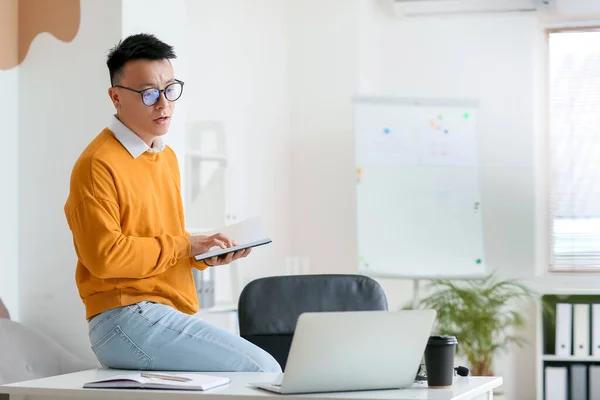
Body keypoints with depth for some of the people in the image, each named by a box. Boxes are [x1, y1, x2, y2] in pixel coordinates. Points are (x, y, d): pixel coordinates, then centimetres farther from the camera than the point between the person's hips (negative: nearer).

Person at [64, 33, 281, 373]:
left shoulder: (167, 156, 18)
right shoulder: (97, 165, -10)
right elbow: (104, 255, -18)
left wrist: (206, 253, 8)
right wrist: (184, 246, -11)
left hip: (168, 316, 9)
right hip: (127, 319, -9)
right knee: (262, 369, -20)